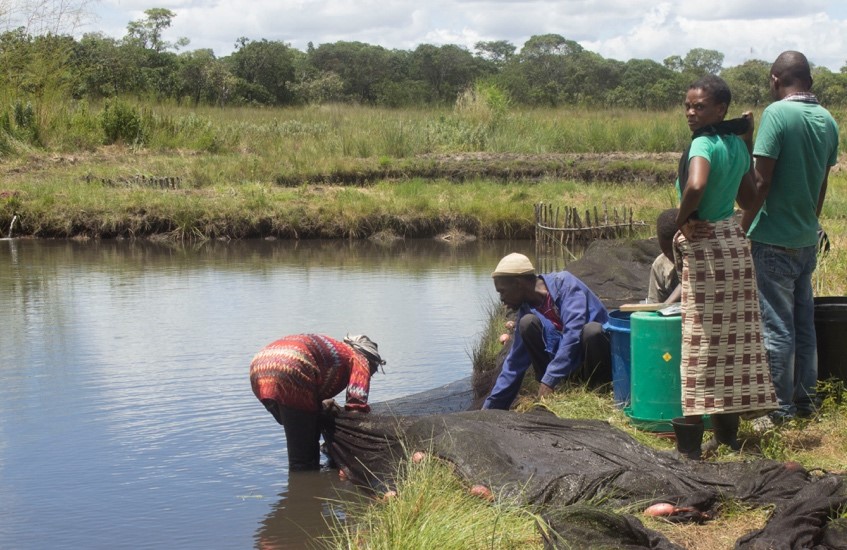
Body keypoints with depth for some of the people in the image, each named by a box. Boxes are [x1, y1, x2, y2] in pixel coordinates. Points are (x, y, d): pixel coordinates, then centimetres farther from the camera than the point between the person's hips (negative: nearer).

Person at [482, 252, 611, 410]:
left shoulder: (564, 284, -15)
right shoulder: (526, 311, 1)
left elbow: (573, 333, -29)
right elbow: (514, 365, 7)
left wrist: (550, 380, -32)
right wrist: (489, 409, 5)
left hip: (602, 365, -4)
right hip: (570, 365, 5)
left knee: (591, 329, -36)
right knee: (527, 323, -14)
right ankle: (547, 394, -11)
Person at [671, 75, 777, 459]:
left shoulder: (704, 144, -18)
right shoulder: (737, 143, 7)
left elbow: (695, 185, -38)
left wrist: (682, 220, -20)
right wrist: (748, 146, 17)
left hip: (704, 245, -8)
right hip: (734, 240, 8)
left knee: (701, 340, -4)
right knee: (734, 337, 12)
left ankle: (690, 441, 1)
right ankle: (728, 432, 22)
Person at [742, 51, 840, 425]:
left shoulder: (777, 114, -16)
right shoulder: (827, 120, 6)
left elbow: (762, 182, -18)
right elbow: (822, 186, 14)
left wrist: (742, 229, -9)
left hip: (774, 239, -7)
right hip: (808, 239, 7)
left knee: (777, 327, -1)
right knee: (804, 322, 15)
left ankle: (779, 408, 6)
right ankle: (805, 398, 23)